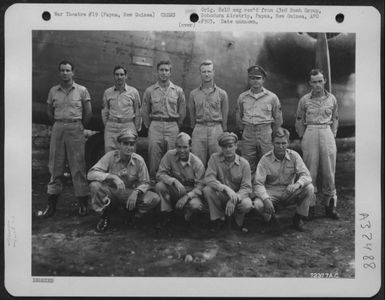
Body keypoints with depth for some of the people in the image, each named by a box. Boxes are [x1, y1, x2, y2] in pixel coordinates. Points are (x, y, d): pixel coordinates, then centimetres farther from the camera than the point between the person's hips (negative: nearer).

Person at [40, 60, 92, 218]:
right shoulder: (53, 91, 8)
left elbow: (88, 112, 4)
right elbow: (49, 112, 17)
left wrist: (79, 126, 8)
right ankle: (52, 203, 11)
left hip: (75, 129, -3)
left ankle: (82, 202, 6)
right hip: (57, 129, 3)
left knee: (78, 166, -2)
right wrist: (59, 124, 12)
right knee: (55, 166, 5)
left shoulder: (82, 90, 0)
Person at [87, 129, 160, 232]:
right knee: (94, 185, -33)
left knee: (155, 199, -22)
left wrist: (136, 192, -28)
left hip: (129, 193, 1)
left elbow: (144, 183, -5)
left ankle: (132, 212, 8)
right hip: (111, 192, -1)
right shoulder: (111, 156, -13)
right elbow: (91, 173, -22)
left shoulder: (139, 160, -9)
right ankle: (104, 215, -6)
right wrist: (113, 177, -37)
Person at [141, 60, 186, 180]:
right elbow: (144, 111, 13)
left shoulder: (178, 91, 7)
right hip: (155, 126, 0)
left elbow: (182, 112, 12)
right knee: (154, 153, -5)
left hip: (172, 126, 0)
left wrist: (176, 126, 11)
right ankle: (153, 179, 3)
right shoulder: (150, 91, 7)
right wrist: (149, 126, 11)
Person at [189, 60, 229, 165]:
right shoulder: (193, 94, 9)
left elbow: (225, 116, 10)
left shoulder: (222, 93, 6)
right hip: (199, 129, 1)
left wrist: (223, 132, 10)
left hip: (216, 128, -1)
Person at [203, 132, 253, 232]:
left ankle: (239, 221, 6)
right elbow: (208, 178, -19)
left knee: (247, 205, -33)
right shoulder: (215, 158, -8)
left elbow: (246, 187, -13)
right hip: (221, 196, 1)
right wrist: (226, 188, -35)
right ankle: (218, 219, -5)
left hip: (238, 196, -1)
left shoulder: (244, 163, -9)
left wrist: (234, 200, -31)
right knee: (207, 189, -29)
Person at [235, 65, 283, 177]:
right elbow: (238, 116, 19)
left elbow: (278, 119, 9)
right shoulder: (242, 97, 7)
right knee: (248, 164, 2)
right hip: (248, 134, 2)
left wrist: (270, 132, 9)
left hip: (265, 134, -1)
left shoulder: (272, 97, 2)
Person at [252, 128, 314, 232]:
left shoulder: (294, 156, -6)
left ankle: (298, 218, -2)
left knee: (309, 188, -24)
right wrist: (266, 199, -35)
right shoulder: (265, 159, -12)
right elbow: (257, 183, -17)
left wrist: (297, 184, -37)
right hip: (272, 192, -2)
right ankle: (271, 218, 5)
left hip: (289, 193, 2)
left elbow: (306, 175, -13)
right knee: (258, 204, -32)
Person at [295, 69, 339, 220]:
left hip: (327, 133, 2)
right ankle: (310, 206, 6)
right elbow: (299, 121, 11)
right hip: (310, 133, -1)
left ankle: (330, 205, 14)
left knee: (329, 170, 3)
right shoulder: (304, 100, 4)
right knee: (311, 171, -1)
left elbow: (335, 119, 18)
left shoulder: (332, 99, 8)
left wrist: (333, 135, 11)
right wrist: (302, 137, 8)